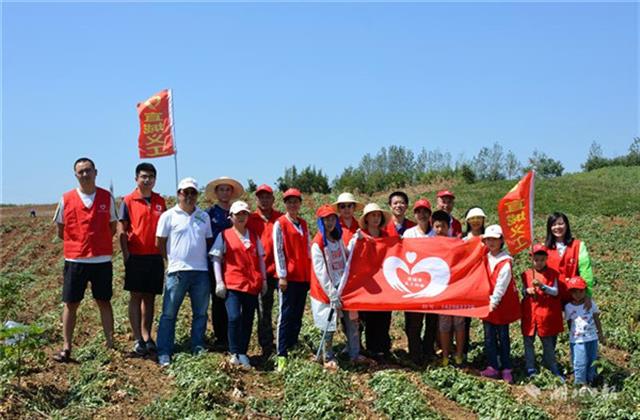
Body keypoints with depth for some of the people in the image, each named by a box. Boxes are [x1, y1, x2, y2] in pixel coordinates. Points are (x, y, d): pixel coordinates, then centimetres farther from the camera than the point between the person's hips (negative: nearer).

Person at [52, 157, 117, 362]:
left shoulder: (107, 197, 2)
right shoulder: (66, 199, 1)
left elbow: (112, 227, 10)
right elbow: (60, 230, 9)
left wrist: (98, 242, 3)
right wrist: (77, 244, 6)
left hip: (102, 259, 0)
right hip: (74, 259, 0)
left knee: (104, 301, 8)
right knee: (70, 303, 4)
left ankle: (110, 344, 16)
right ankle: (66, 348, 10)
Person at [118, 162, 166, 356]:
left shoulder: (160, 201, 9)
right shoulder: (128, 201, -1)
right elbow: (122, 230, -3)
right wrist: (125, 253, -11)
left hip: (155, 257, 3)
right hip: (136, 256, -3)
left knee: (150, 297, 9)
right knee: (136, 296, 1)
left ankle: (147, 337, 16)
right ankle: (137, 339, 5)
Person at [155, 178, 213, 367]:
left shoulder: (204, 216, 11)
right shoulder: (168, 215, 0)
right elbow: (160, 242, 2)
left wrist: (206, 260, 8)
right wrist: (171, 261, 4)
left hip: (201, 271, 4)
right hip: (177, 271, -4)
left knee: (200, 313, 9)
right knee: (169, 314, -1)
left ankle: (198, 349, 20)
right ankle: (164, 353, 4)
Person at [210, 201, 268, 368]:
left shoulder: (254, 236, 13)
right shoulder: (224, 235, 4)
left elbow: (260, 259, 16)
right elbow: (216, 259, 2)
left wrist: (264, 280, 10)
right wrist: (219, 282, -6)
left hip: (252, 284, 4)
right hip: (232, 284, -3)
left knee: (248, 320, 6)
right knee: (234, 317, -17)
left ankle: (243, 353, 17)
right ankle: (235, 353, -3)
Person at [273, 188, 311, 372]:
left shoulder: (303, 224, 14)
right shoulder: (280, 223, -2)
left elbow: (308, 249, 16)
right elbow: (278, 250, -7)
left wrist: (310, 273, 10)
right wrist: (282, 275, -12)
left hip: (304, 275, 6)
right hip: (289, 276, -5)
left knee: (298, 315, 8)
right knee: (286, 315, -7)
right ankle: (282, 355, -5)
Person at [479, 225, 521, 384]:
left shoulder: (505, 262, -14)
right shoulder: (484, 259, 5)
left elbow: (501, 285, -16)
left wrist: (494, 301, -17)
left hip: (502, 305, -5)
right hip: (487, 304, 5)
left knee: (503, 336, 4)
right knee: (489, 337, 7)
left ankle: (506, 369, 12)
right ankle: (493, 367, 14)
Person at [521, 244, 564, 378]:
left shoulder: (552, 274, 0)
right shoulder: (526, 274, 5)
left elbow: (555, 292, -8)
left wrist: (542, 286, -22)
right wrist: (527, 291, -11)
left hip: (546, 313, -2)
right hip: (530, 313, 2)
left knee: (548, 342, 7)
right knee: (528, 341, 5)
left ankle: (553, 368, 23)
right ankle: (530, 369, 15)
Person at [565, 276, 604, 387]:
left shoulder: (591, 304, -1)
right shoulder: (568, 307, -5)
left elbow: (597, 319, 8)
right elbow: (569, 323, 3)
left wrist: (600, 334, 13)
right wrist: (572, 333, 0)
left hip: (592, 338, 3)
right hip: (577, 340, -3)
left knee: (592, 361, 12)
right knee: (580, 363, -4)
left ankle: (590, 381, 27)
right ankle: (580, 384, 6)